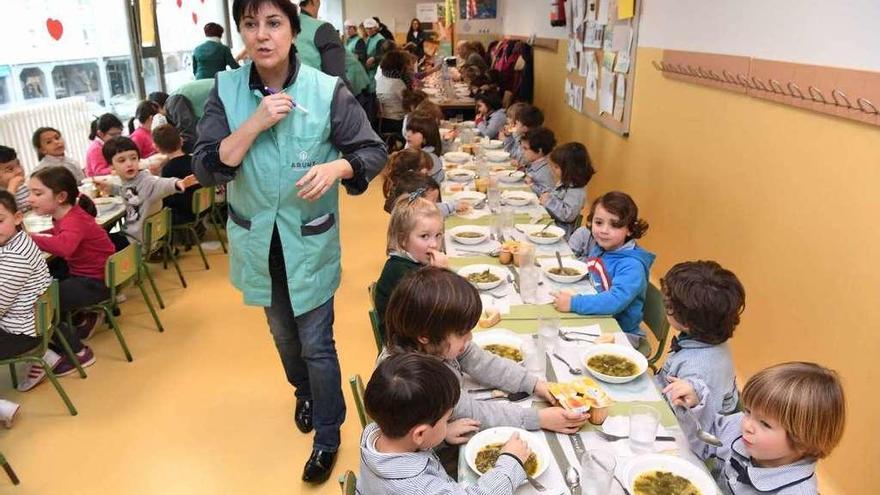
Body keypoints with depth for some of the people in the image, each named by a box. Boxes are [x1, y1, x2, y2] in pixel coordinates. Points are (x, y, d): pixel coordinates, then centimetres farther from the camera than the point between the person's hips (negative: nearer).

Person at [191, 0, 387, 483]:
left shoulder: (327, 90, -14)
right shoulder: (226, 90, -8)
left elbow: (374, 152, -9)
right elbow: (205, 169, -14)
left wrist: (336, 167, -29)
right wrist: (255, 123, -26)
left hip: (310, 241, -3)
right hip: (257, 239, 3)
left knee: (316, 343, 4)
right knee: (283, 334, 23)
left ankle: (328, 437, 26)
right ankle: (304, 392, 53)